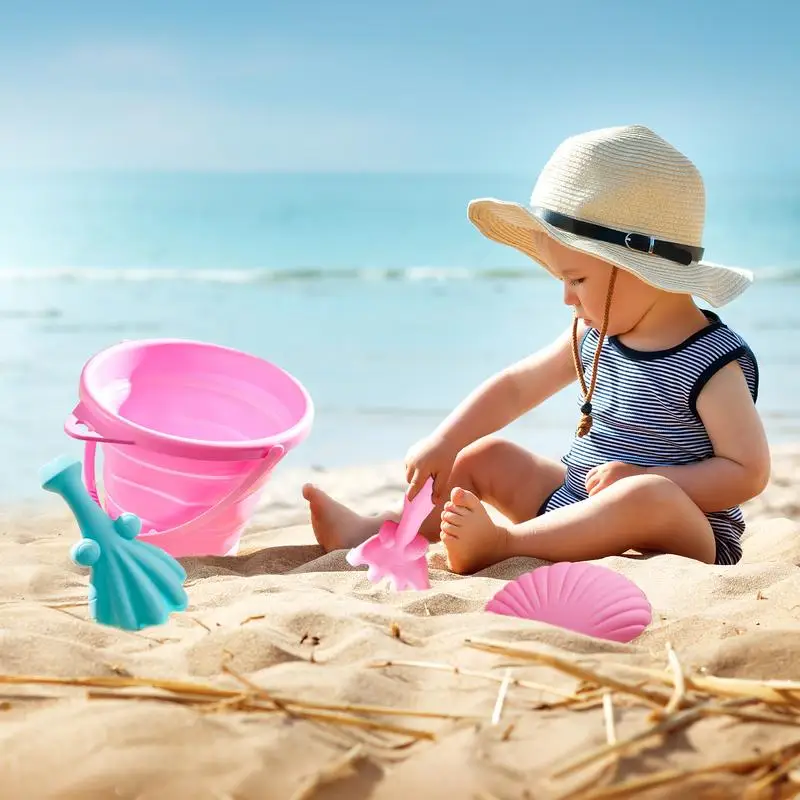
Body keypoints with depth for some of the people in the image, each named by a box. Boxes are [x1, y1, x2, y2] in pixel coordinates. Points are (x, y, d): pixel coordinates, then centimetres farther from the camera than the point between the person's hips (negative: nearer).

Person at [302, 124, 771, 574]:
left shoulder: (714, 362, -18)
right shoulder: (593, 336, 5)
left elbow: (750, 472, -20)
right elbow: (515, 386, 14)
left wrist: (643, 480, -27)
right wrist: (442, 444, 6)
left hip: (685, 536, -8)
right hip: (578, 511, 8)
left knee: (648, 496, -40)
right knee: (487, 456, 10)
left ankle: (501, 544, -38)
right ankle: (379, 532, 1)